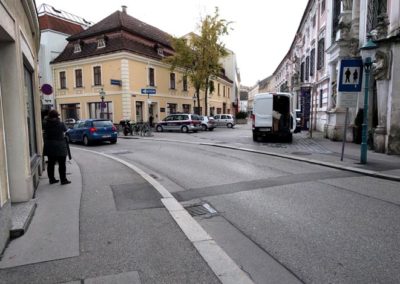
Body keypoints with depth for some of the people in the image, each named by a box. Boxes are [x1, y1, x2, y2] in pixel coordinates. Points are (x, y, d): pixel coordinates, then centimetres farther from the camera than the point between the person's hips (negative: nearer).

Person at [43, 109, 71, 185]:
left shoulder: (46, 124, -3)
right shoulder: (61, 124, -11)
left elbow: (44, 132, 11)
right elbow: (65, 129, 6)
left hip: (49, 147, 4)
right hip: (60, 147, -4)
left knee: (50, 164, 13)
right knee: (62, 164, 3)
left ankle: (51, 179, 21)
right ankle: (63, 180, 6)